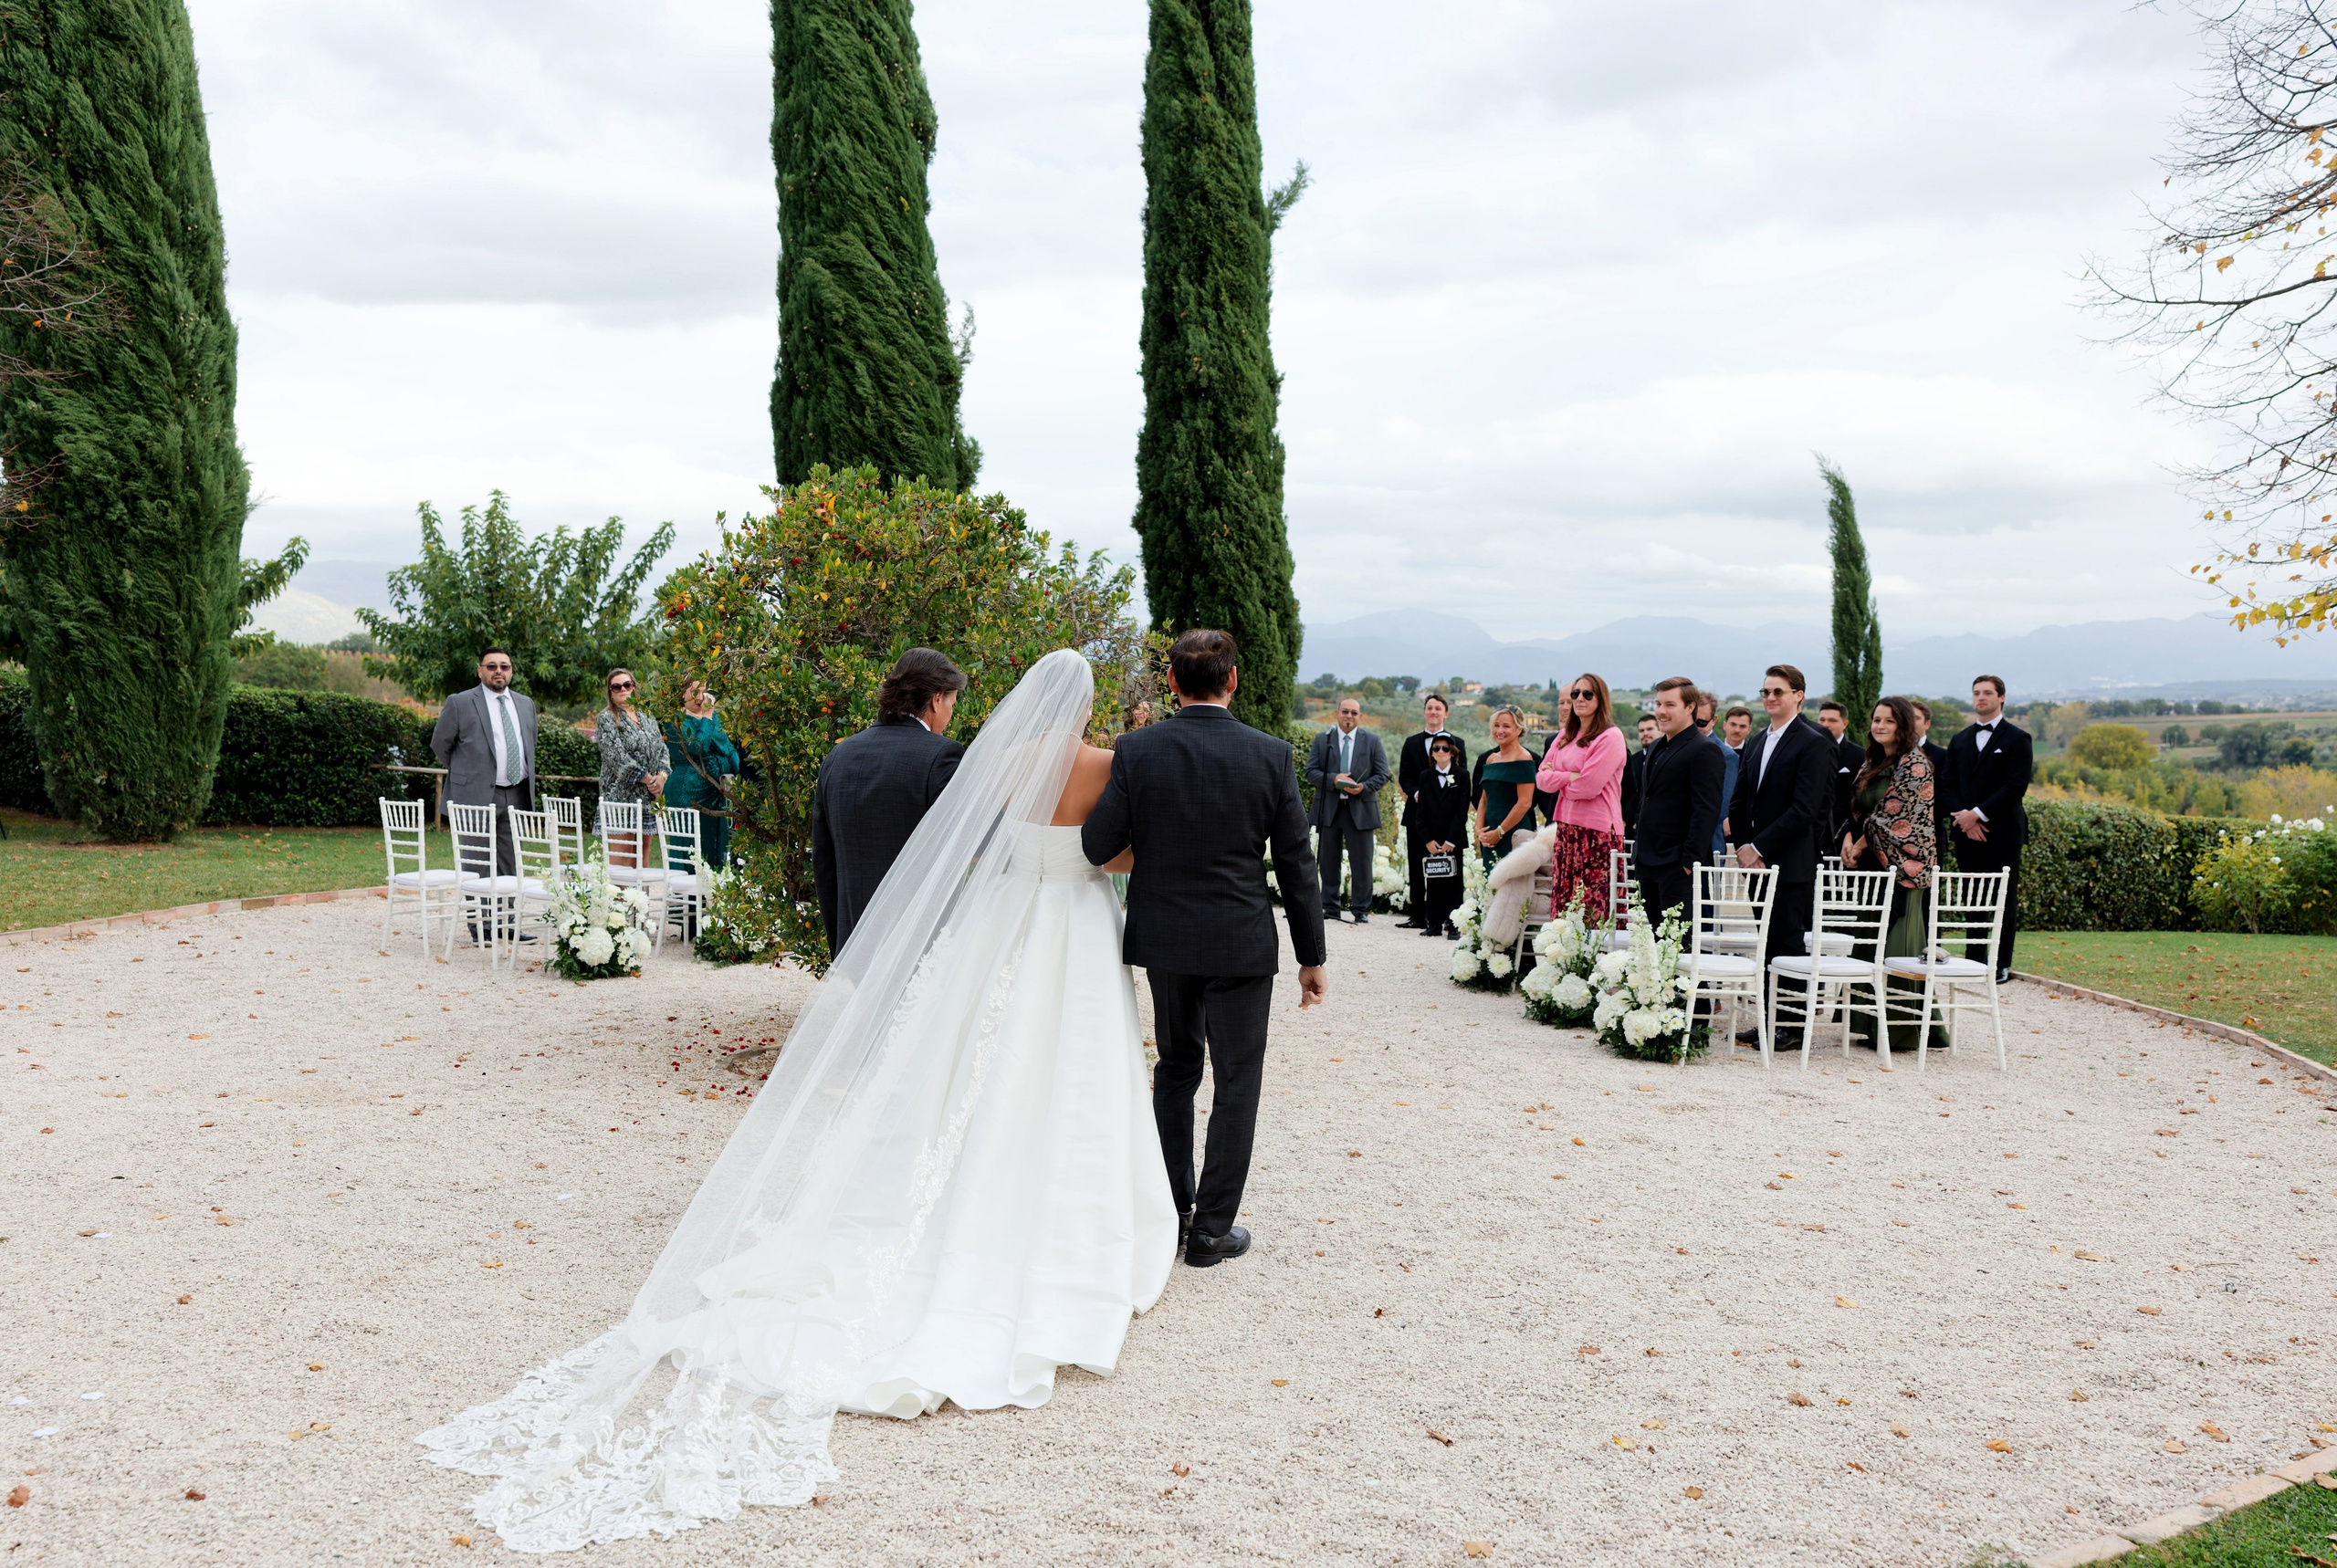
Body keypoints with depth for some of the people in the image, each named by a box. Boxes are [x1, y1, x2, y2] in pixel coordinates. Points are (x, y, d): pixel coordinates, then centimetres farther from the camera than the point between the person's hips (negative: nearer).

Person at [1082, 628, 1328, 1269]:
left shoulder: (1136, 751, -8)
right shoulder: (1271, 754, -8)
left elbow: (1097, 846, -7)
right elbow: (1296, 864, -5)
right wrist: (1311, 956, 4)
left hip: (1164, 938, 2)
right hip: (1241, 942, -2)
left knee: (1175, 1069, 20)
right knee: (1236, 1083, 9)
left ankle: (1171, 1211, 25)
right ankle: (1211, 1231, 14)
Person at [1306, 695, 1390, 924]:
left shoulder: (1372, 740, 6)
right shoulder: (1322, 740, 7)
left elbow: (1382, 774, 3)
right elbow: (1311, 772, 2)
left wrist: (1364, 787, -16)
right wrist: (1334, 780, -15)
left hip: (1360, 809, -1)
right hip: (1328, 808, 1)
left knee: (1361, 863, 1)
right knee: (1328, 862, 6)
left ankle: (1362, 910, 9)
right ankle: (1330, 908, 16)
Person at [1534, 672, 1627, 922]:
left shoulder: (1611, 737, -7)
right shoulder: (1565, 736, 16)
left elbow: (1589, 786, -15)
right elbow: (1542, 777, 9)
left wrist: (1558, 779, 1)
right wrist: (1572, 777, -8)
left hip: (1597, 831, -7)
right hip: (1566, 827, 7)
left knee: (1594, 907, -8)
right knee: (1564, 905, 6)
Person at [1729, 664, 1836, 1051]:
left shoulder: (1813, 743, -9)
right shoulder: (1755, 743, 16)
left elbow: (1804, 809, -17)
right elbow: (1739, 802, 16)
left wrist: (1758, 848, -16)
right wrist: (1744, 846, 0)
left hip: (1792, 864, -7)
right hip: (1758, 860, 7)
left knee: (1789, 944, -3)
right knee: (1767, 944, 10)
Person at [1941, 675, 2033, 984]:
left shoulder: (2017, 739, -1)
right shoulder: (1960, 740, 15)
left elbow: (2016, 786, -10)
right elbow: (1950, 784, 12)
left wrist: (1978, 814, -14)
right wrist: (1962, 817, -5)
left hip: (2002, 832, -5)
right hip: (1967, 832, 5)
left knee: (2003, 900, -3)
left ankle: (2001, 966, 1)